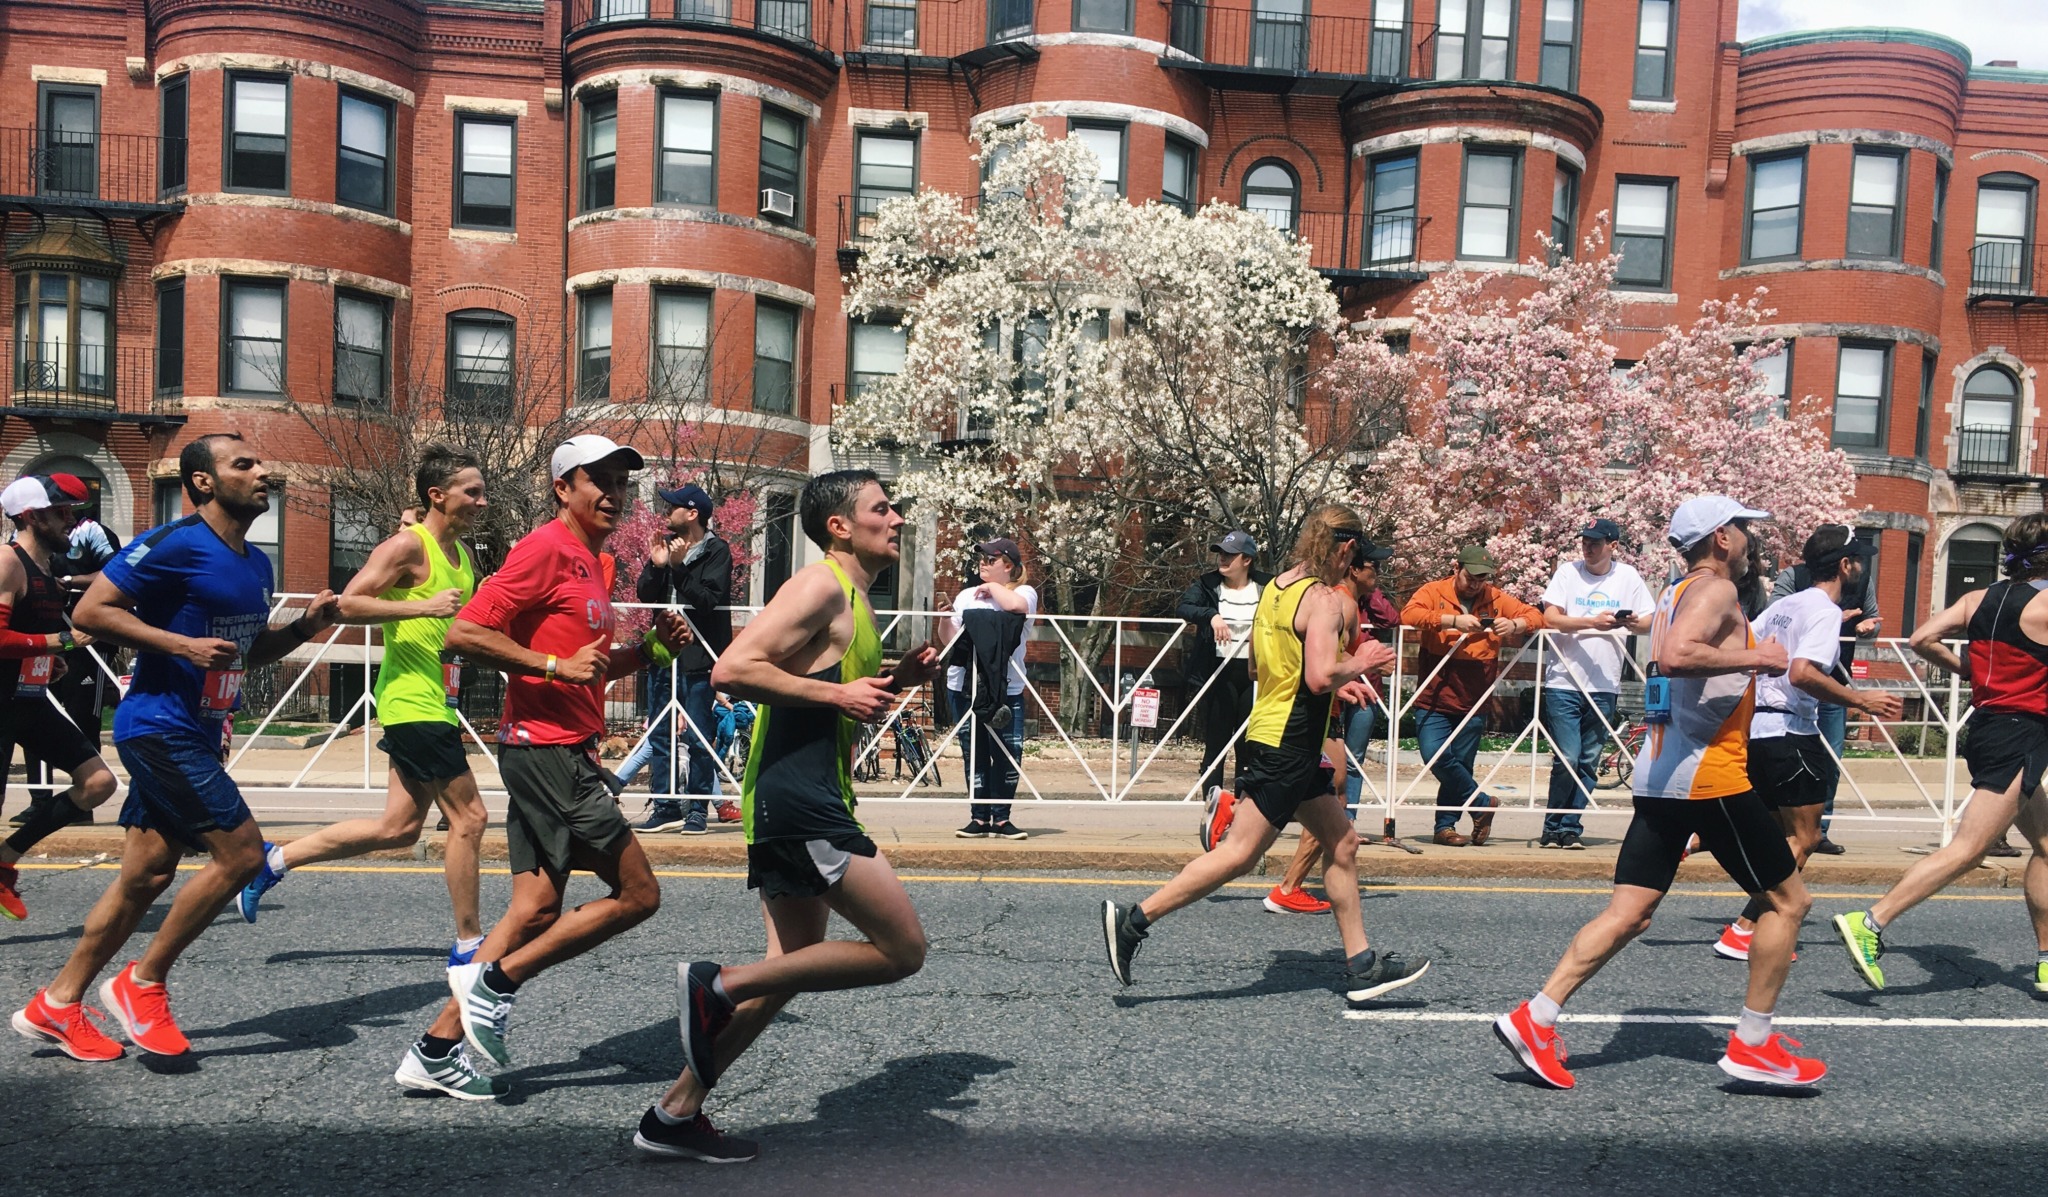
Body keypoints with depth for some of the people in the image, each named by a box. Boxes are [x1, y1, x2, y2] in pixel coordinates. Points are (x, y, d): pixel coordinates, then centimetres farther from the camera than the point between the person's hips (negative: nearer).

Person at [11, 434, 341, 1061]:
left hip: (195, 736, 9)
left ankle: (56, 1005, 27)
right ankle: (142, 984, 6)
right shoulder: (176, 544, -13)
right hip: (160, 726, -9)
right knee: (242, 851, -11)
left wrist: (304, 626, 6)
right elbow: (90, 611, -15)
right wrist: (181, 644, -23)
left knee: (147, 876, 13)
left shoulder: (256, 563, 13)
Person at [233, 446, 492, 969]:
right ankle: (469, 945, 6)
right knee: (468, 817, -6)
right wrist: (421, 606, -26)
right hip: (414, 703, -9)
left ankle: (276, 859, 29)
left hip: (436, 705, 10)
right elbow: (348, 603, -19)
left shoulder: (465, 557, 15)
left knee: (398, 828, 14)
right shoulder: (408, 545, -11)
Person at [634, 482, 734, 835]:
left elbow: (709, 600, -18)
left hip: (698, 657, -6)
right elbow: (644, 594, 6)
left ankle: (697, 808, 8)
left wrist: (680, 567, -22)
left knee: (697, 739, -1)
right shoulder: (668, 543, 12)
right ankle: (665, 807, 17)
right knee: (660, 736, 9)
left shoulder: (717, 550, -6)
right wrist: (656, 566, -11)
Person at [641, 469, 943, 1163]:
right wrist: (838, 693, -19)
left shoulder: (853, 602, 20)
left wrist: (894, 681, 13)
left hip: (804, 803, 10)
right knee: (902, 950, -7)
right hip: (797, 799, -10)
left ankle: (675, 1115, 24)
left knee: (790, 972, 15)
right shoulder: (820, 586, -11)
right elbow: (732, 670, -21)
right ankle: (718, 985, -1)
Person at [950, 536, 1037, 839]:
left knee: (1009, 755, -4)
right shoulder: (966, 596, 15)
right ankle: (979, 818, 12)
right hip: (964, 686, 3)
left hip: (1007, 688, -3)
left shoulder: (1024, 592, 5)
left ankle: (1001, 819, 8)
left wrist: (993, 587, -3)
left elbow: (1016, 605, -20)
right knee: (975, 754, 5)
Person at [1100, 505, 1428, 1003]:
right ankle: (1135, 919, -4)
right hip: (1287, 744, -10)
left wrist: (1333, 681, 20)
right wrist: (1358, 664, -7)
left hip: (1275, 737, 10)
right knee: (1240, 854, -7)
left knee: (1342, 845, 15)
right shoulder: (1327, 599, -15)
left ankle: (1362, 966, 22)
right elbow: (1321, 677, -27)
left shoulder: (1277, 587, 11)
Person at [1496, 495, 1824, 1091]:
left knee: (1628, 913, 5)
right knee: (1788, 900, 8)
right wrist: (1754, 658, -18)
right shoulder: (1715, 590, -9)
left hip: (1660, 773, 9)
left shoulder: (1676, 593, 19)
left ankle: (1535, 1018, -2)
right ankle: (1752, 1046, 14)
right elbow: (1674, 656, -28)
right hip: (1707, 775, -9)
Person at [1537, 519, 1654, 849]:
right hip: (1563, 682, -3)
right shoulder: (1568, 571, 1)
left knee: (1589, 763, 6)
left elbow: (1649, 623, 7)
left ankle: (1569, 828, 16)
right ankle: (1554, 829, 7)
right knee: (1566, 759, -7)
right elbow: (1550, 618, -7)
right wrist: (1593, 622, -21)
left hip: (1605, 686, 3)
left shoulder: (1628, 576, 7)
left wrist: (1633, 623, -16)